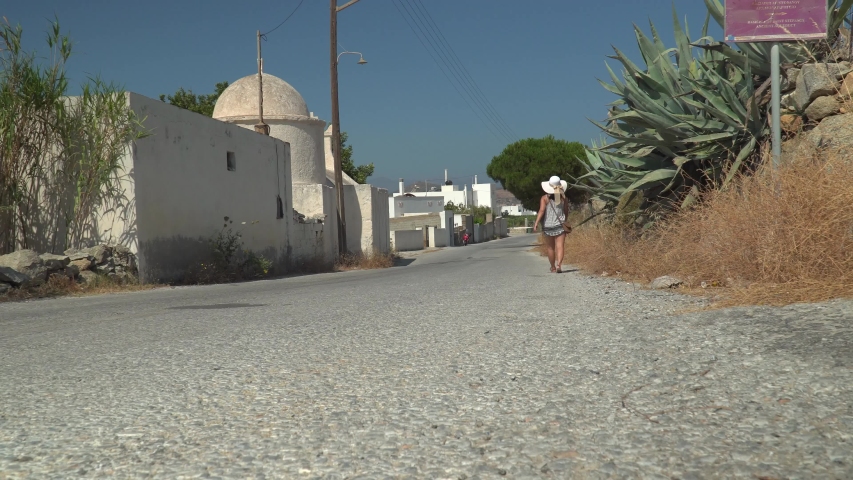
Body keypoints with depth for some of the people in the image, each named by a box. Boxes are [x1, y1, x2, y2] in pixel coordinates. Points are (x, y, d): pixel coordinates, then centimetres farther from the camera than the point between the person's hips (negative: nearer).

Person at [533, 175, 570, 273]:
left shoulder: (545, 198, -3)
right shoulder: (564, 198, 3)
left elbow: (542, 210, -13)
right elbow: (566, 212, 11)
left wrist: (536, 223, -16)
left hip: (548, 225, 0)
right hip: (560, 225, 0)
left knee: (550, 248, 13)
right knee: (560, 247, -6)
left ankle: (553, 267, 23)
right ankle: (559, 264, -27)